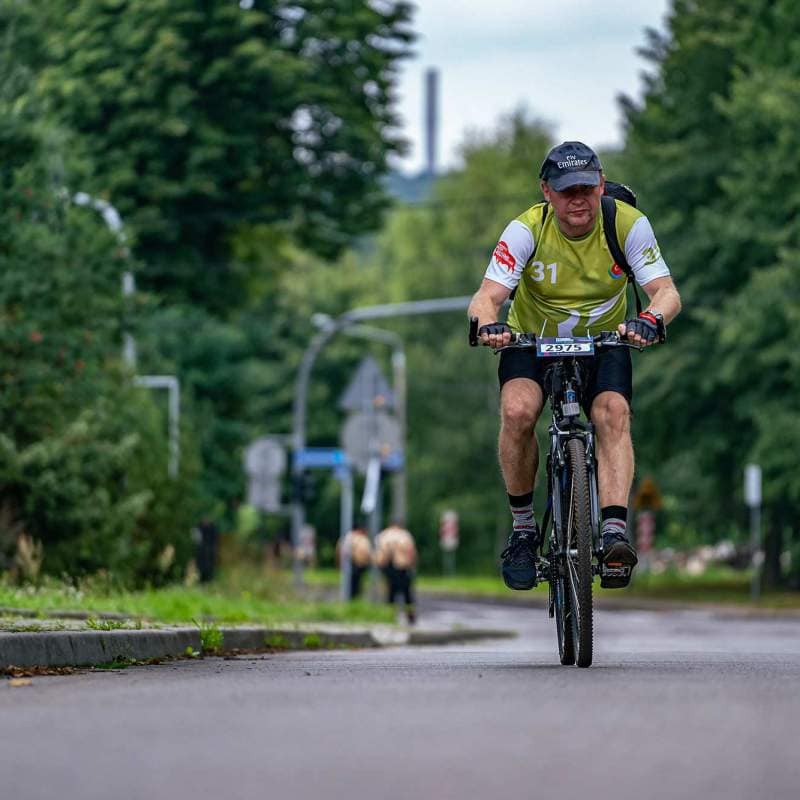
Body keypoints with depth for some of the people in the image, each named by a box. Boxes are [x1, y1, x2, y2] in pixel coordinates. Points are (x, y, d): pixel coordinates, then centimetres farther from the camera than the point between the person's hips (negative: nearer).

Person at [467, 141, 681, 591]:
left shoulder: (628, 224, -19)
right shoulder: (526, 230, -21)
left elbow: (667, 292, -24)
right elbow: (487, 296, -27)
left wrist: (651, 320, -48)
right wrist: (488, 324, -52)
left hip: (603, 340, 1)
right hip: (533, 338, 0)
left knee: (614, 414, -28)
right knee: (517, 410, -28)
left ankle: (615, 531, -36)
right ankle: (523, 528, -10)